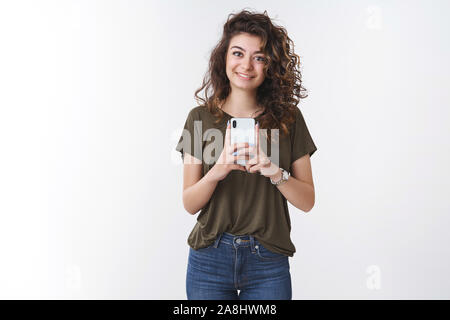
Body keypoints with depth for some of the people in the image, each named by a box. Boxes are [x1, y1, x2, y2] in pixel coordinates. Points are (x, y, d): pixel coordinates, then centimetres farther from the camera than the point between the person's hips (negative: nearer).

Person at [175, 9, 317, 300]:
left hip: (269, 264, 0)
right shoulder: (201, 117, -2)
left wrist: (274, 171, -20)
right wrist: (217, 170, -22)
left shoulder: (288, 118, -2)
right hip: (210, 259, 0)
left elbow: (307, 201, -2)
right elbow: (190, 204, -3)